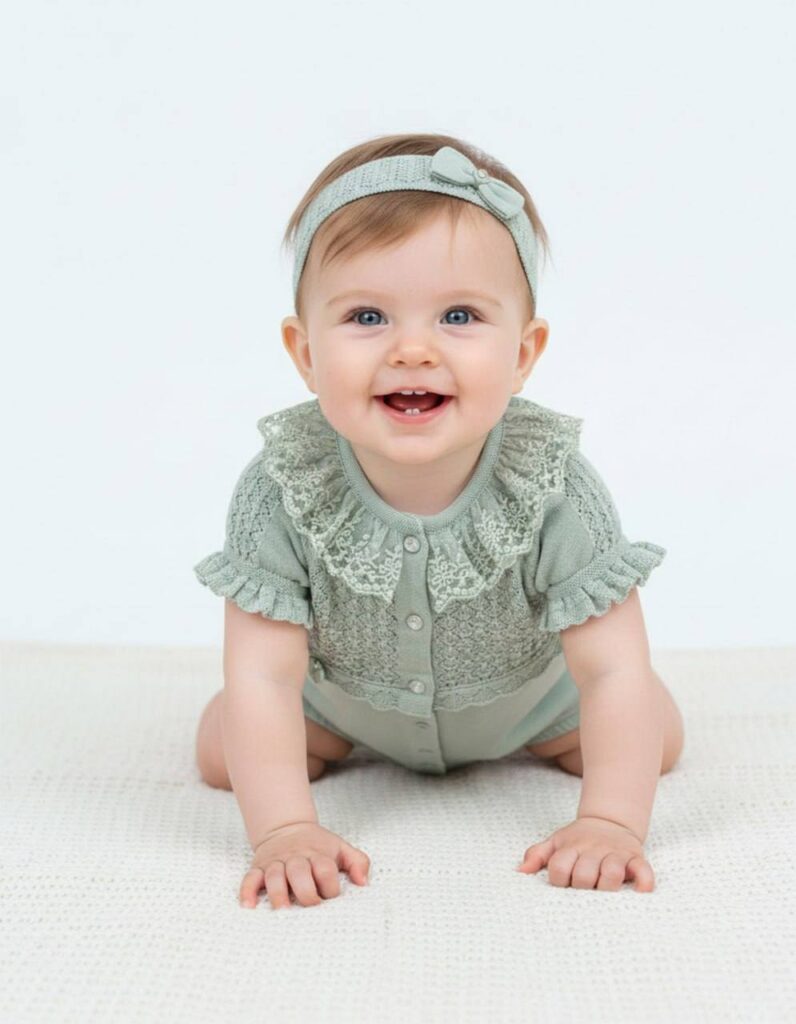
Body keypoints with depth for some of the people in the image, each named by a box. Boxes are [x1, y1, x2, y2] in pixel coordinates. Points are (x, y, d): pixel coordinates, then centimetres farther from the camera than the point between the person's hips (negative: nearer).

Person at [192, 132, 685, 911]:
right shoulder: (281, 490, -34)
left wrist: (610, 823, -42)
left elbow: (615, 672, -32)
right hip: (342, 694, 0)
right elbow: (262, 677, -33)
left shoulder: (555, 490, -35)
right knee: (221, 751, -6)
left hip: (524, 695, 0)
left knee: (656, 738, -1)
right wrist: (284, 831, -42)